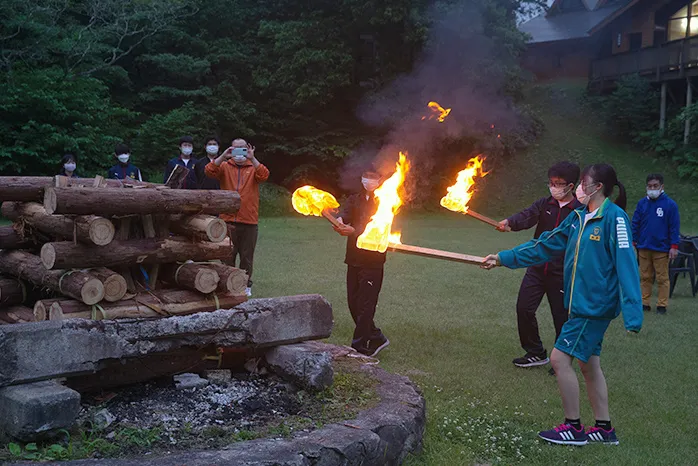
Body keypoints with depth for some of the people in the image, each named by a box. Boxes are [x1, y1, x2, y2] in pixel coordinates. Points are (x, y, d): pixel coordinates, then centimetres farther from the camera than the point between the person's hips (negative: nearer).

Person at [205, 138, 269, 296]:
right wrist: (223, 156, -21)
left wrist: (252, 158, -24)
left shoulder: (253, 167, 7)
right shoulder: (225, 166, 8)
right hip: (228, 220, 0)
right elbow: (209, 171, -10)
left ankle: (246, 285, 20)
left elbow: (264, 176, -13)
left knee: (247, 256, 8)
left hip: (249, 221, 0)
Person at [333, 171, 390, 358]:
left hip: (373, 260, -6)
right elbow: (345, 212, -8)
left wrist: (354, 230, -35)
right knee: (353, 302, 10)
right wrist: (339, 221, -32)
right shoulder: (355, 200, 13)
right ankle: (376, 338, 26)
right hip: (354, 258, 6)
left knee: (365, 305, -6)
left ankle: (358, 346, 2)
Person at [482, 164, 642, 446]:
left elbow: (626, 266, -20)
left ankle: (573, 428, 7)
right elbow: (545, 245, 14)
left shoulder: (614, 217, -16)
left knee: (560, 359, -6)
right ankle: (604, 429, 25)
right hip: (582, 304, 8)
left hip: (595, 305, -8)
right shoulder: (579, 217, 10)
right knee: (589, 364, 13)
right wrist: (504, 258, 12)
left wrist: (632, 316, -24)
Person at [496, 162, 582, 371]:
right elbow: (528, 216, -14)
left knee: (562, 317, 5)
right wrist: (510, 223, -35)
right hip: (537, 268, 4)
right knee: (524, 308, 1)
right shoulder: (545, 204, 5)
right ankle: (536, 353, 21)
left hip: (562, 273, -4)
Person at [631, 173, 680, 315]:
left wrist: (674, 246, -8)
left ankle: (662, 305, 10)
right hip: (644, 248, 3)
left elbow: (674, 227, -3)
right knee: (645, 277, 9)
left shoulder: (670, 204, -3)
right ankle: (645, 303, 17)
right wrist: (633, 242, 5)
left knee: (662, 278, 3)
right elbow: (635, 223, 9)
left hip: (661, 249, -3)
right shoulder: (642, 203, 5)